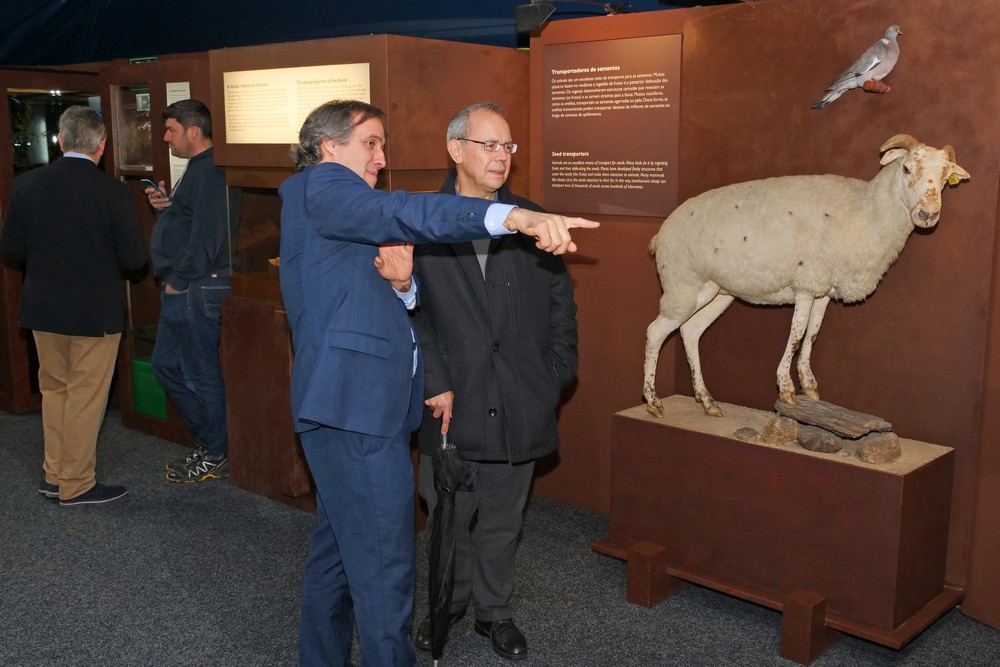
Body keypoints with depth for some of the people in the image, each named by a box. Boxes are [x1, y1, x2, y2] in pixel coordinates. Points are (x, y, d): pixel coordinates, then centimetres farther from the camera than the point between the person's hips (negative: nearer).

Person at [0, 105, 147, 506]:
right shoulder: (113, 191, -16)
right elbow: (133, 259, -13)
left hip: (44, 308, 4)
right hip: (96, 312, -4)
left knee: (54, 389, 21)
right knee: (85, 398, 7)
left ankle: (54, 474, 30)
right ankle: (76, 485, 18)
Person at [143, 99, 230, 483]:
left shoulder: (209, 173, -17)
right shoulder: (196, 170, 17)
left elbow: (207, 235, -24)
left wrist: (178, 281, -18)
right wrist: (163, 206, 5)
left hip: (197, 289, -11)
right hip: (181, 289, 11)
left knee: (201, 374, -1)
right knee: (165, 365, 18)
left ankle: (216, 457, 12)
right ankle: (208, 440, 27)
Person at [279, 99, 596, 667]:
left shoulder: (352, 228, 23)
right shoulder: (319, 186, -6)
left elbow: (388, 311, 23)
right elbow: (400, 213, -26)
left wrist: (400, 284, -2)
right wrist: (513, 217, -39)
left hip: (360, 404, 11)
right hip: (355, 406, -11)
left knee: (339, 551, 19)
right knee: (386, 568, -6)